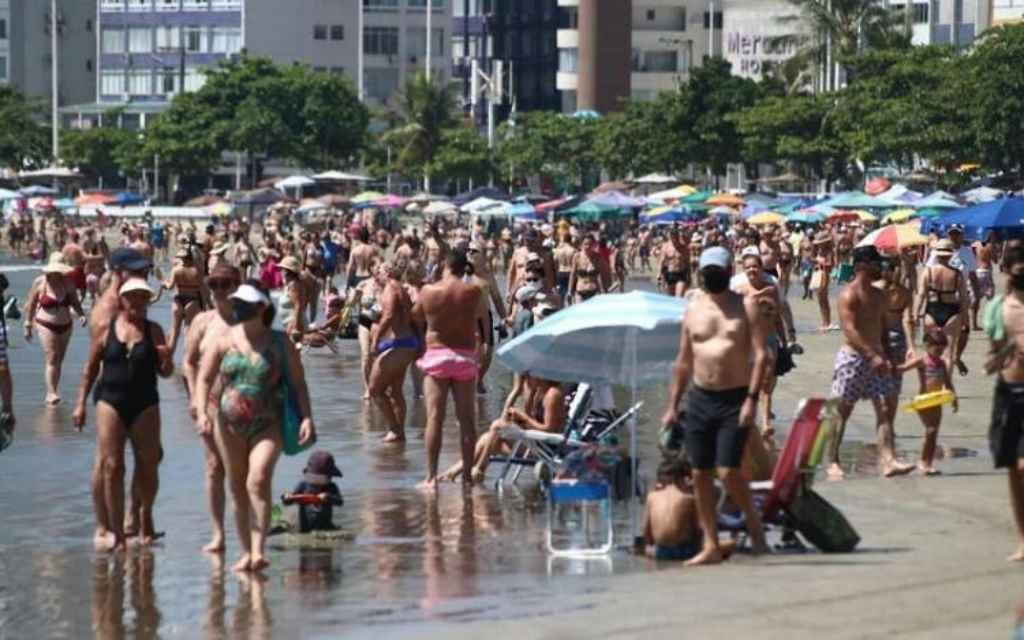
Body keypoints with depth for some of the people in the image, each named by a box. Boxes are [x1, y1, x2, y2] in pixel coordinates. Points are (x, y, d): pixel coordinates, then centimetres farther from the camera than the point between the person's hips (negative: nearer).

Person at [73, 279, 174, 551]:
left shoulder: (153, 331, 5)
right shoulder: (106, 327, 3)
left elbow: (165, 373, 7)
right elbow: (90, 368, 9)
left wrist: (167, 360, -15)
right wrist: (81, 403, 6)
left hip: (145, 405, 1)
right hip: (110, 401, -1)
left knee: (148, 465, 5)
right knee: (111, 466, -7)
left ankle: (145, 518, 30)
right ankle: (114, 530, -2)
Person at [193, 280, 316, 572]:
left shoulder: (280, 343, 1)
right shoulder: (223, 341, 4)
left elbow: (298, 383, 3)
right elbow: (204, 379, 5)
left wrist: (306, 417, -8)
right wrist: (202, 411, -11)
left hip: (268, 425, -3)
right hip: (230, 424, 3)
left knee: (258, 481, -21)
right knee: (238, 489, 8)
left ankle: (258, 550, -24)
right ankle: (246, 552, 19)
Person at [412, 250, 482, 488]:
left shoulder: (428, 291, -7)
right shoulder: (473, 292, -7)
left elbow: (416, 315, 8)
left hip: (436, 355, -1)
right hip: (465, 357, 1)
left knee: (434, 417, -1)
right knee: (467, 419, 7)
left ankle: (431, 475, -6)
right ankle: (468, 475, 10)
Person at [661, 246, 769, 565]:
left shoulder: (746, 307, -2)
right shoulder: (693, 309, 11)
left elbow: (761, 354, -8)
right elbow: (683, 361, 15)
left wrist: (752, 398, -18)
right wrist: (673, 405, 11)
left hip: (735, 399, -5)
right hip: (700, 398, 5)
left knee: (728, 471, -13)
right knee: (700, 474, 4)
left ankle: (752, 520, 13)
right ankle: (711, 546, 11)